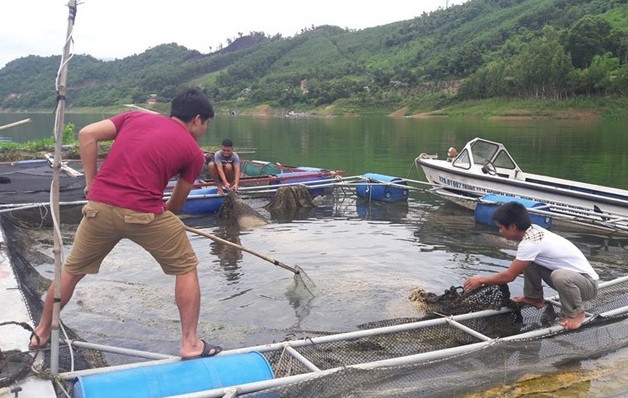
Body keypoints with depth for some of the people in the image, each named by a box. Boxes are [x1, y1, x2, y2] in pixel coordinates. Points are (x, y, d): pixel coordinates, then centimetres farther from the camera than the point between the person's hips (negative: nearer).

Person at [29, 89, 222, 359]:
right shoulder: (193, 151, 8)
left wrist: (91, 182, 13)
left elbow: (86, 135, 8)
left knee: (72, 270, 25)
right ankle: (190, 343, 17)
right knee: (186, 268, 16)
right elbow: (177, 201, 15)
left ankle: (41, 332, 42)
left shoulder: (136, 117, 17)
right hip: (143, 213, -4)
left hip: (98, 207, 5)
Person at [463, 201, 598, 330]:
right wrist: (486, 279, 9)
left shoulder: (530, 243, -27)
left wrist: (481, 280, -6)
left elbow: (509, 276, -19)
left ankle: (576, 313, -11)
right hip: (569, 273, 8)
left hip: (588, 283, -8)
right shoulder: (533, 231, 0)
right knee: (527, 261, 1)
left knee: (561, 276, -38)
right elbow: (515, 268, 13)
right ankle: (535, 298, 18)